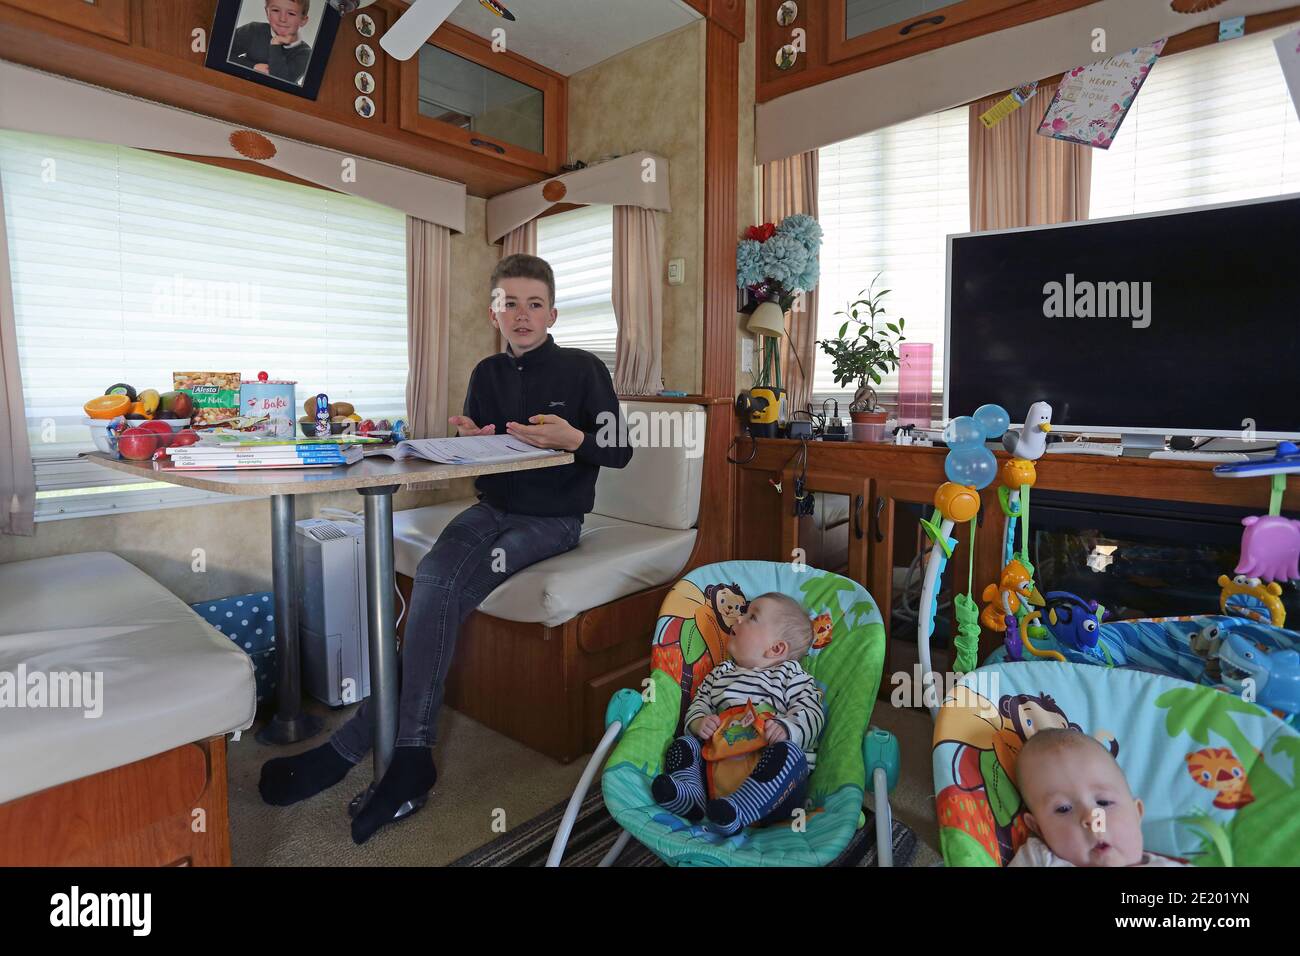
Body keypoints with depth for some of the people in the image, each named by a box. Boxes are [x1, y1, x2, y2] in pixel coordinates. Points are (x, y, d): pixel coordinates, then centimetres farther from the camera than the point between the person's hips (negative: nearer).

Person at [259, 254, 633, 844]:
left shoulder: (583, 370, -1)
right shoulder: (486, 374, 13)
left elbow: (620, 450, -4)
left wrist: (572, 438, -23)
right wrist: (469, 438, -4)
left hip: (552, 519, -4)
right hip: (492, 509, 5)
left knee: (441, 589, -26)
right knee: (435, 579, -27)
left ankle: (352, 745, -17)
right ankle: (410, 755, -23)